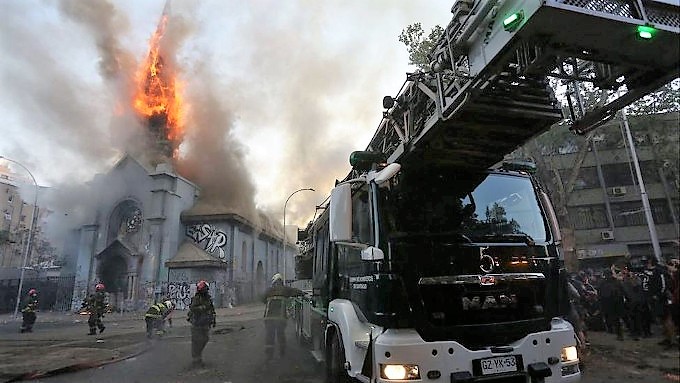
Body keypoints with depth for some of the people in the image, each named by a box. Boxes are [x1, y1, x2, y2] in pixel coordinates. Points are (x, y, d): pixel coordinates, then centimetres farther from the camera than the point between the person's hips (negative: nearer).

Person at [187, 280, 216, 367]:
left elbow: (211, 309, 15)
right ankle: (195, 360, 12)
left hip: (205, 324, 7)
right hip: (197, 323, -7)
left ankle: (197, 355, 31)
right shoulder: (196, 298, -15)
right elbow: (192, 309, -28)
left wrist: (213, 319, 13)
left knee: (205, 339, 12)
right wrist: (203, 307, -33)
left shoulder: (208, 298, 6)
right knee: (197, 341, 1)